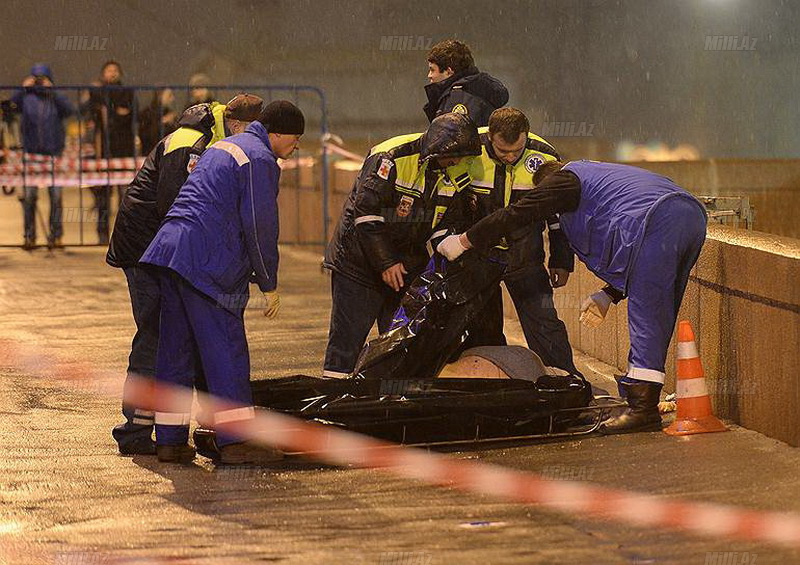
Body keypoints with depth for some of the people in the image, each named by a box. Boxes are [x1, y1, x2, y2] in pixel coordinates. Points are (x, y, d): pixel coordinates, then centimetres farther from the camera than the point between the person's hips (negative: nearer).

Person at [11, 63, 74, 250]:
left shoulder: (56, 98, 6)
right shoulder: (26, 98, 8)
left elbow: (70, 110, -13)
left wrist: (52, 91, -17)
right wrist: (22, 89, -17)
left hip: (54, 152, 0)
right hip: (31, 153, 0)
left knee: (56, 195, -3)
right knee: (29, 196, -2)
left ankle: (55, 235, 3)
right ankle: (29, 236, 5)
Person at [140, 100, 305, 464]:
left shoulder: (223, 147, 25)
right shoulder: (261, 160, -5)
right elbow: (259, 226, -10)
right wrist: (269, 285, -3)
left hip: (169, 250, 9)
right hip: (207, 263, -9)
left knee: (175, 349, 11)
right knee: (226, 351, -7)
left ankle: (170, 439, 14)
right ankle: (235, 442, -7)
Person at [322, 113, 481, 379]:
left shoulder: (458, 171, -3)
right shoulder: (391, 158, -23)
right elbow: (365, 213, -23)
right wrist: (385, 263, -22)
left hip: (409, 265, 6)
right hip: (360, 260, -6)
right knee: (348, 335, -4)